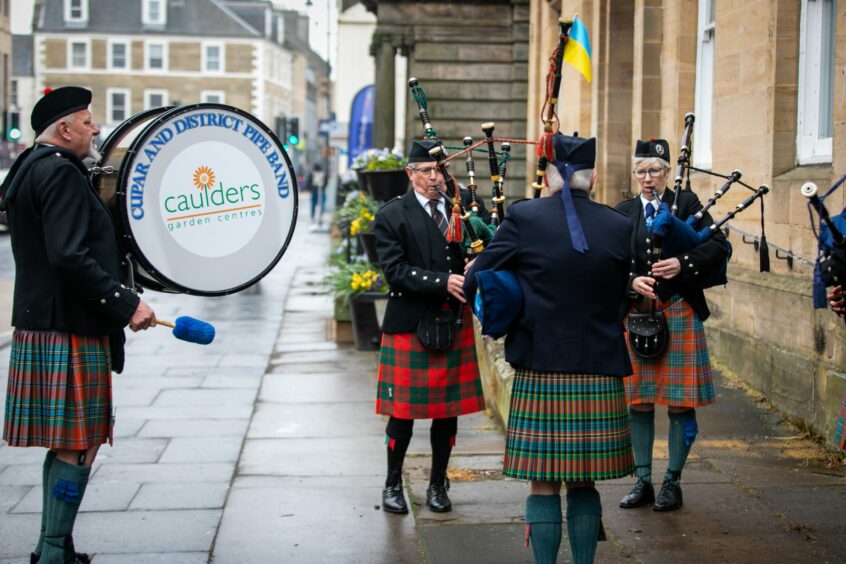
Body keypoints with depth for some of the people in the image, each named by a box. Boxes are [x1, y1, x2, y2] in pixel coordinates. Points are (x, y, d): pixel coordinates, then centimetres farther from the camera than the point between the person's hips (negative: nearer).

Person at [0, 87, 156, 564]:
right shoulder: (60, 173, -15)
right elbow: (69, 257, -24)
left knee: (66, 444, 16)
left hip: (43, 323, 10)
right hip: (70, 329, -10)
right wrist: (126, 304, -20)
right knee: (79, 447, -4)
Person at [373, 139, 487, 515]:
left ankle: (438, 485, 23)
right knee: (403, 410, 3)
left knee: (448, 410, 9)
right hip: (409, 326, -3)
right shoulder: (392, 216, -3)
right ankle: (393, 484, 19)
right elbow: (395, 270, -12)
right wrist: (443, 283, -21)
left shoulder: (464, 206, 8)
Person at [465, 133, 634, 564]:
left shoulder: (523, 218, -6)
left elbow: (474, 284, -3)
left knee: (544, 484, 6)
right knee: (583, 485, 13)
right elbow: (621, 300, 11)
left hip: (540, 374, -2)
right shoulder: (620, 227, 1)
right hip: (600, 375, 2)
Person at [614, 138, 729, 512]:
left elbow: (719, 246, -6)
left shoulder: (685, 203, 3)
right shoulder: (624, 212, 10)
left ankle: (672, 482, 10)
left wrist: (683, 263, -21)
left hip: (678, 311, -3)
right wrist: (632, 282, -15)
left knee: (680, 402, 0)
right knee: (638, 401, 6)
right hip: (636, 313, 3)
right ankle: (643, 481, 15)